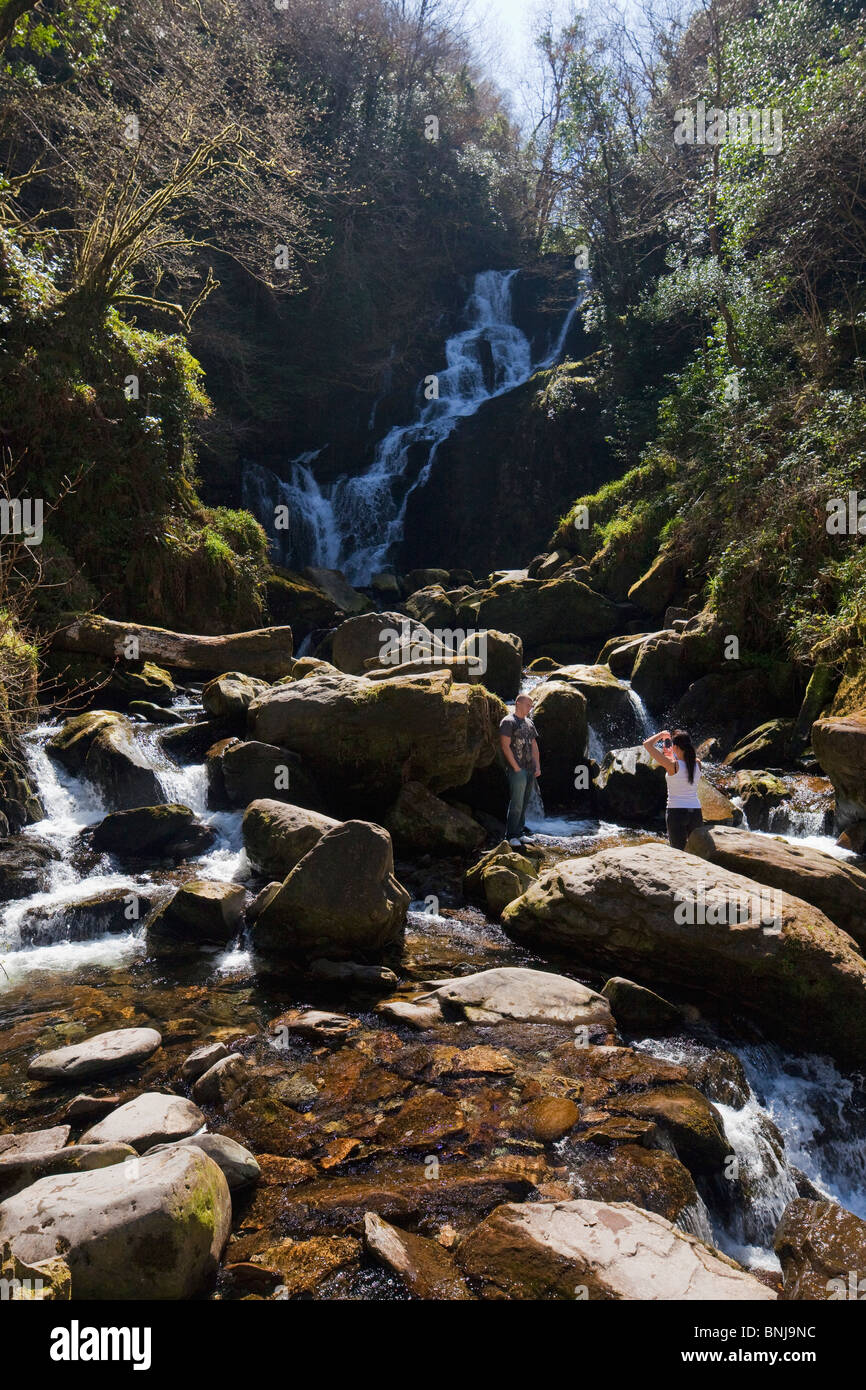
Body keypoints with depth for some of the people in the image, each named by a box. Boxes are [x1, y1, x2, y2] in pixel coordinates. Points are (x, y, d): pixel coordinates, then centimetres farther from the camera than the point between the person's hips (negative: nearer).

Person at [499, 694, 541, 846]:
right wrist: (516, 768, -15)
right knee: (516, 804, -8)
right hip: (517, 770, -8)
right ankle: (511, 836, -3)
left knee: (525, 803, 11)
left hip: (531, 770, 8)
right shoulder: (508, 722, -7)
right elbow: (505, 746, -13)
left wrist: (537, 766, 10)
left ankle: (520, 832, 18)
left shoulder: (529, 723, 17)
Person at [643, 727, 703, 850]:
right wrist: (670, 754, 25)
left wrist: (661, 734, 3)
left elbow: (647, 744, -10)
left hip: (676, 812, -4)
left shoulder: (672, 765, -14)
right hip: (696, 812, 4)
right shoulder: (697, 764, -1)